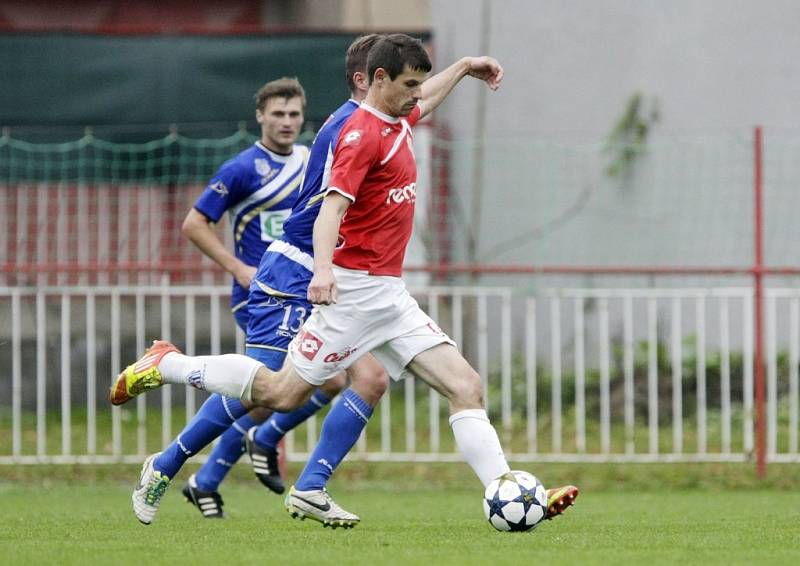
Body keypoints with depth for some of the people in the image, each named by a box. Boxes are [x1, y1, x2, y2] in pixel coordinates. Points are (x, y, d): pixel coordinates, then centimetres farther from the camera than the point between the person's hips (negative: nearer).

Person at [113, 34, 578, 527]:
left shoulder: (397, 121, 13)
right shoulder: (363, 133, -15)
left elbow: (423, 101, 42)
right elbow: (332, 208, -28)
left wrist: (464, 68, 45)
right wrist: (323, 268, -42)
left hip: (390, 295, 9)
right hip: (356, 288, -9)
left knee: (467, 387, -4)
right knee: (283, 393, -3)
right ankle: (166, 364, 15)